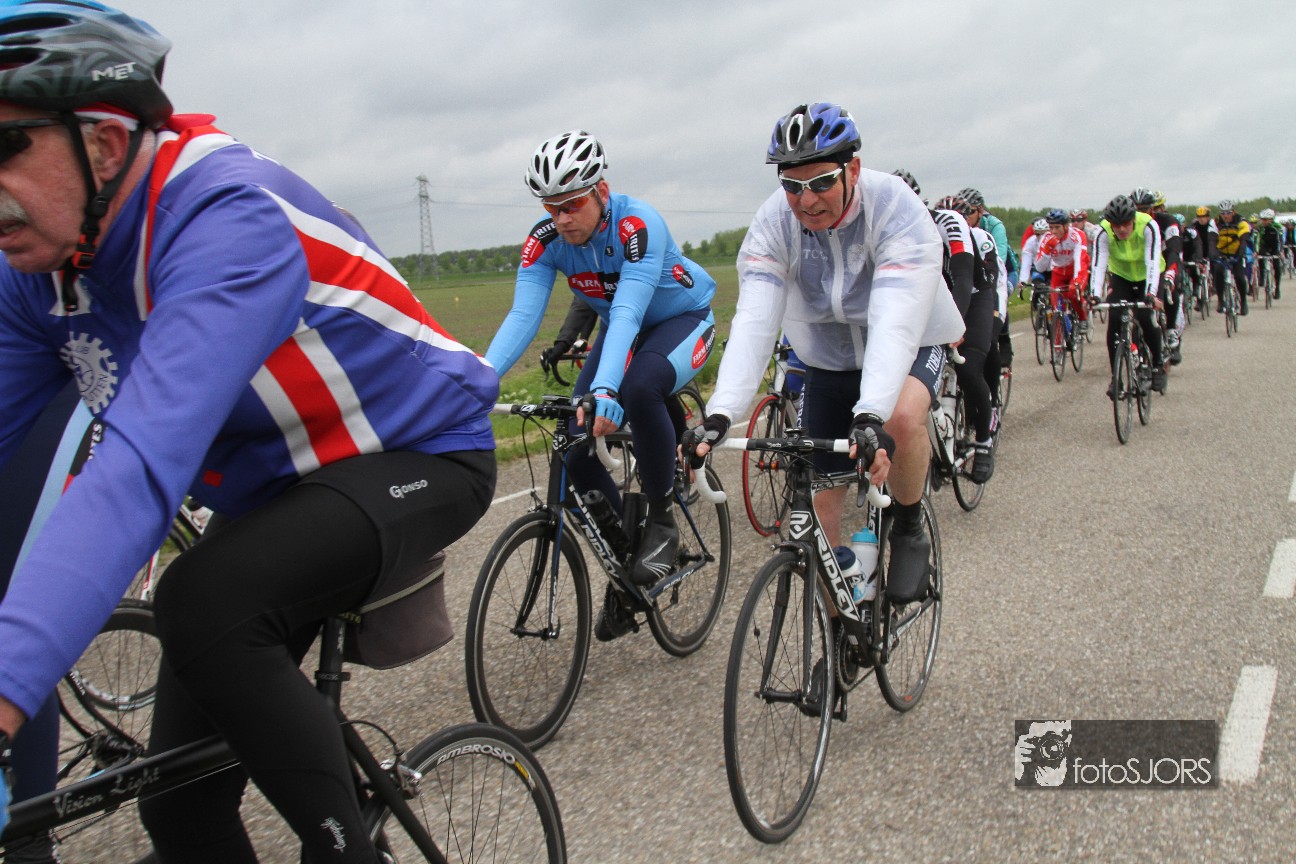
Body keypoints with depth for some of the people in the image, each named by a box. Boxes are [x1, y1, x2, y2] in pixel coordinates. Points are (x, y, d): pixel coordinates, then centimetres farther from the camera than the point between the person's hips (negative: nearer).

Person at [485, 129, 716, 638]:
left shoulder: (637, 225, -32)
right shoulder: (544, 240, -18)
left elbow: (628, 313, -43)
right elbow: (522, 316, -27)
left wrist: (604, 390, -58)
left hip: (683, 319, -5)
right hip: (621, 330, 5)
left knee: (637, 387, -39)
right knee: (576, 447, -12)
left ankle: (663, 517, -16)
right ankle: (623, 566, 8)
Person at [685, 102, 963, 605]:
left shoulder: (896, 209, -30)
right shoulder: (773, 222, -21)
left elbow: (895, 323, -42)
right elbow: (754, 322, -30)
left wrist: (871, 416, -56)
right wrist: (720, 414, -45)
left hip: (911, 345, -3)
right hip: (829, 358, 3)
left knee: (902, 417, -37)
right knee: (819, 507, -1)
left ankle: (909, 530, -8)